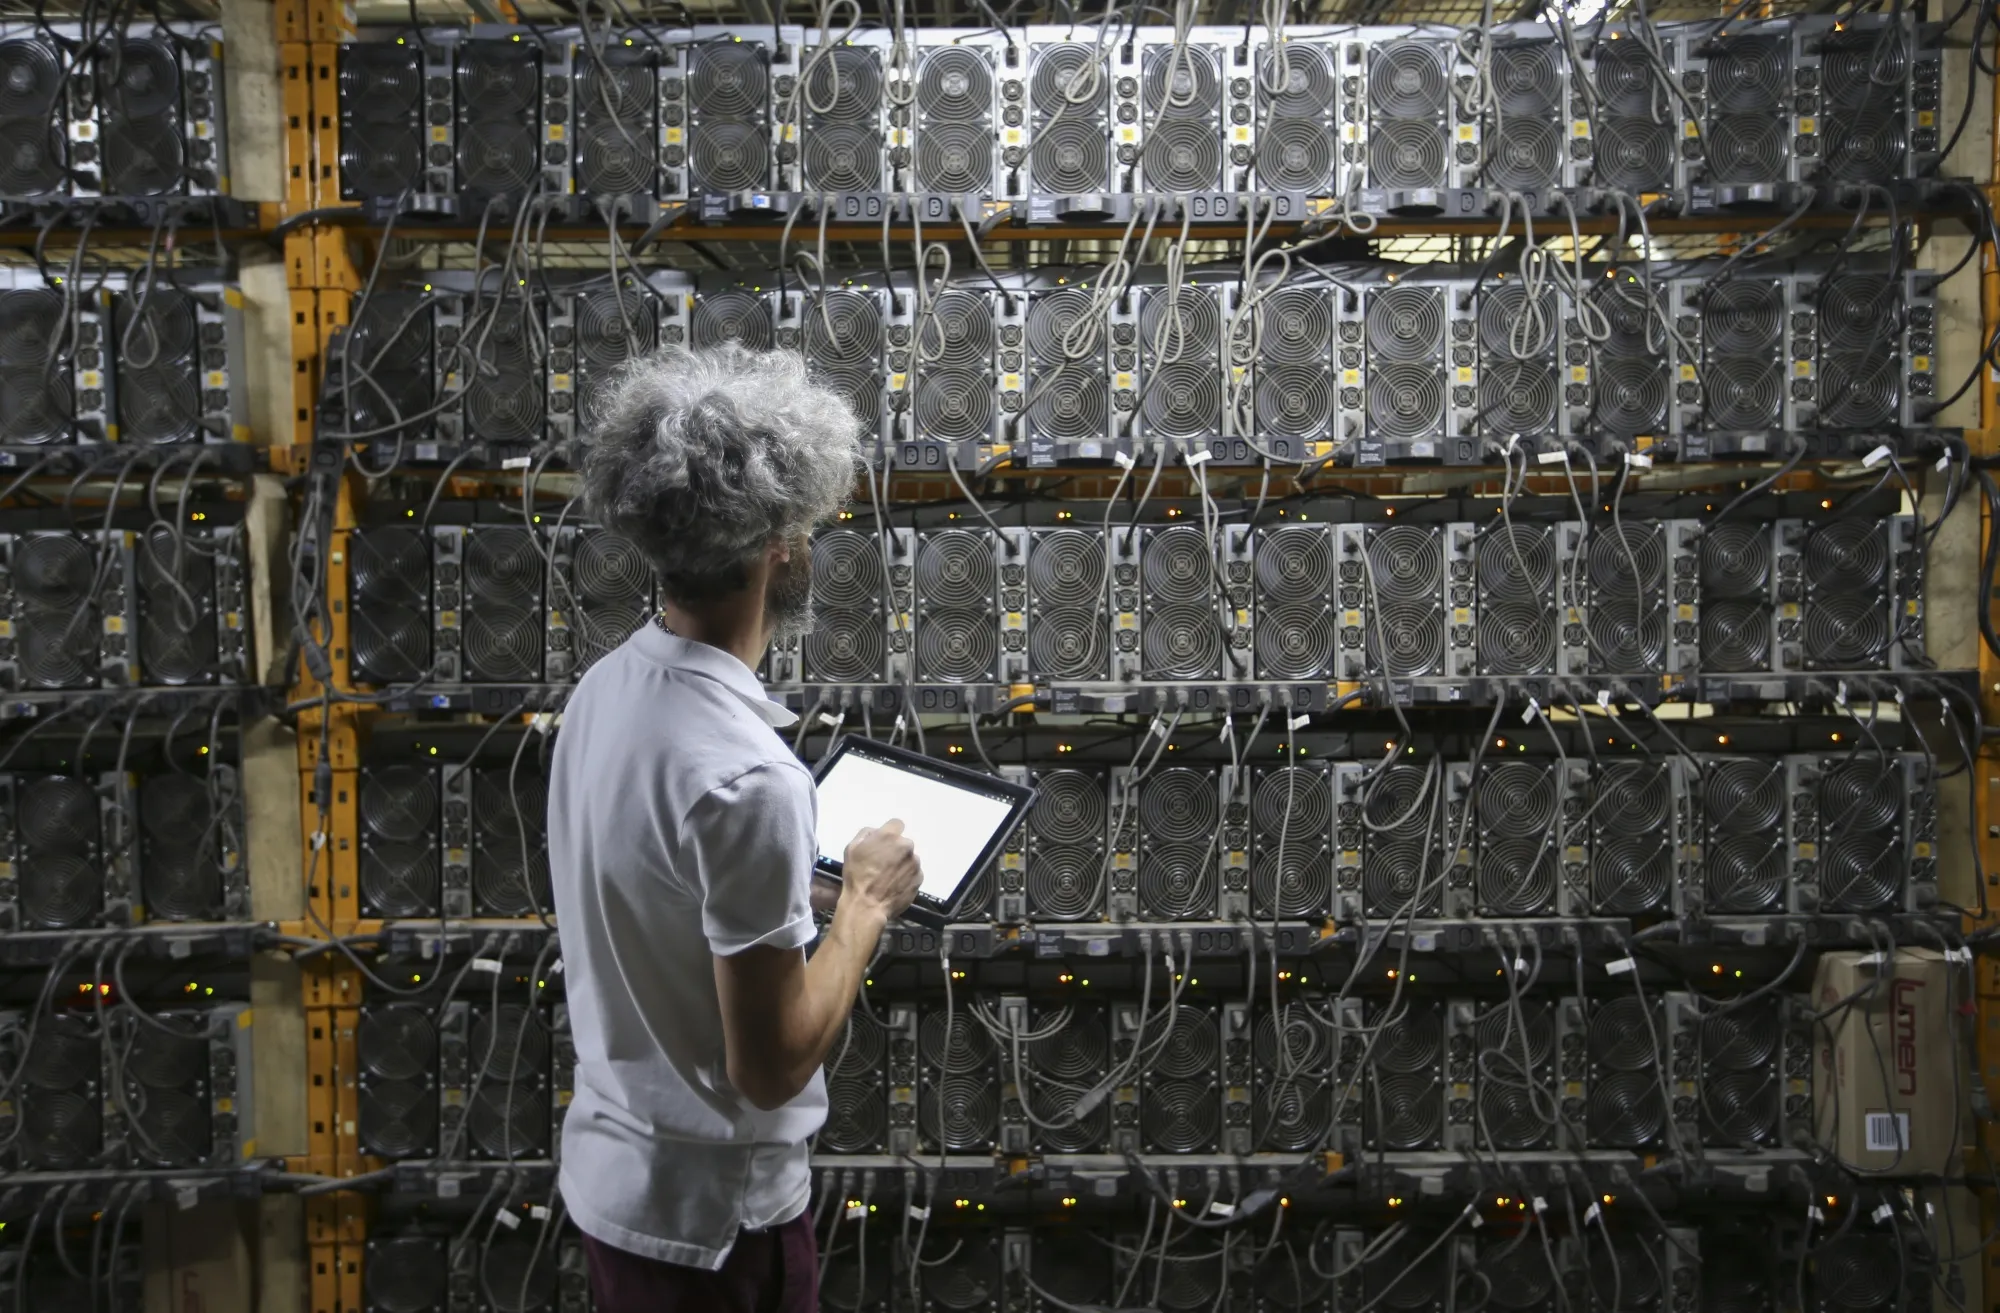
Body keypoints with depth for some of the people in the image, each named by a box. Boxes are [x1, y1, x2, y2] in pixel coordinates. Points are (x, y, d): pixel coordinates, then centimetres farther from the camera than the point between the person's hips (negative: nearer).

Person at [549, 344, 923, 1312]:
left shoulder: (605, 691, -3)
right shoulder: (745, 775, -30)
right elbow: (772, 1064, -24)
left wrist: (802, 881, 10)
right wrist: (865, 904, -13)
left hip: (612, 1174, 8)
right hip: (712, 1215, -8)